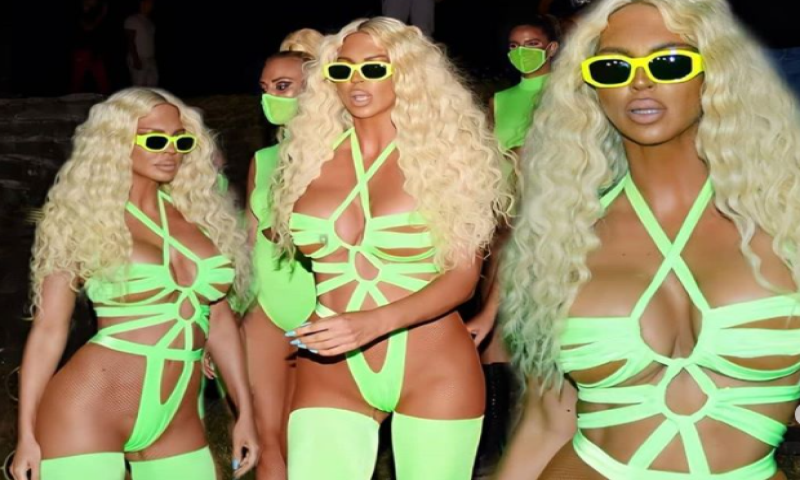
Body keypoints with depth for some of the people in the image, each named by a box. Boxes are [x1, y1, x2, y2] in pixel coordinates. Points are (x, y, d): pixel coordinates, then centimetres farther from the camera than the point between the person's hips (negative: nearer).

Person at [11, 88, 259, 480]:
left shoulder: (197, 216, 8)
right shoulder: (81, 222, -2)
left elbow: (218, 319, 12)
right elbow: (49, 329, -2)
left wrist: (245, 412, 11)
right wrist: (27, 433, -6)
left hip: (178, 424, 4)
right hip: (88, 413, -4)